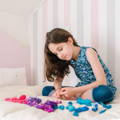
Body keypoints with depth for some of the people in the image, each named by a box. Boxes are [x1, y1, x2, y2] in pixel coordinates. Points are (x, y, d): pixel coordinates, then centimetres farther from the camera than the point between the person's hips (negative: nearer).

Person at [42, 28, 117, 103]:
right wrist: (58, 89, -19)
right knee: (46, 90, -7)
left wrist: (74, 91, -28)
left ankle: (74, 98, -21)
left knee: (103, 93, -42)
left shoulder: (88, 52, -19)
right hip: (84, 89, 5)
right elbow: (58, 79, 4)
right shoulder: (68, 58, -1)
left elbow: (102, 82, -24)